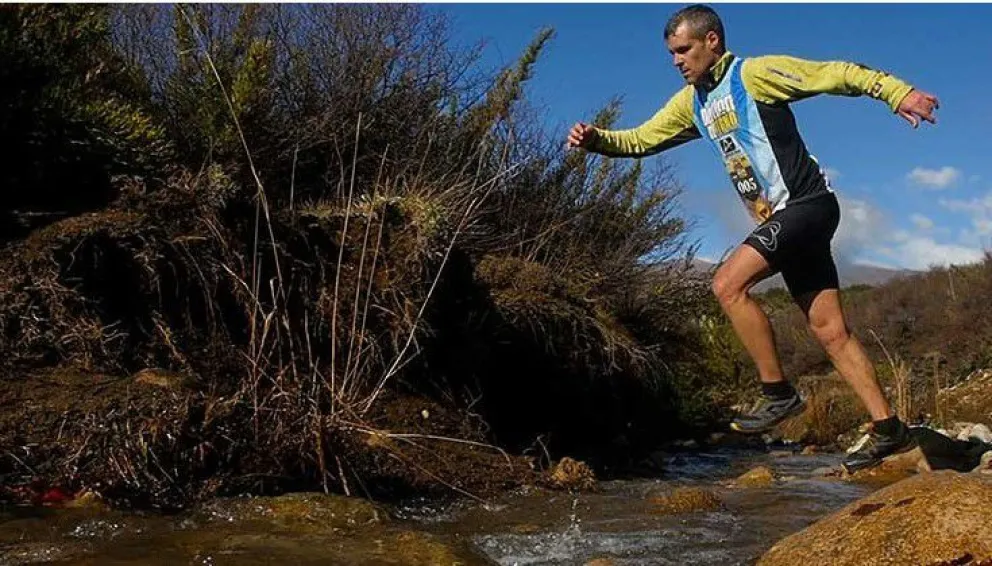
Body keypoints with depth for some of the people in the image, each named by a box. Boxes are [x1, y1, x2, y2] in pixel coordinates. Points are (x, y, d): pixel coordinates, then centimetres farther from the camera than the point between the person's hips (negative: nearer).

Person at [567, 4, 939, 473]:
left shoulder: (755, 73, -7)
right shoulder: (691, 103, 14)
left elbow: (835, 74, -11)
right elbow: (639, 140, 15)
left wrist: (897, 92, -22)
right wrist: (596, 139, -2)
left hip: (807, 203, -8)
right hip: (779, 218, 8)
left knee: (728, 284, -21)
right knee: (831, 332, 6)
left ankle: (778, 393, -11)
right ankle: (889, 430, 13)